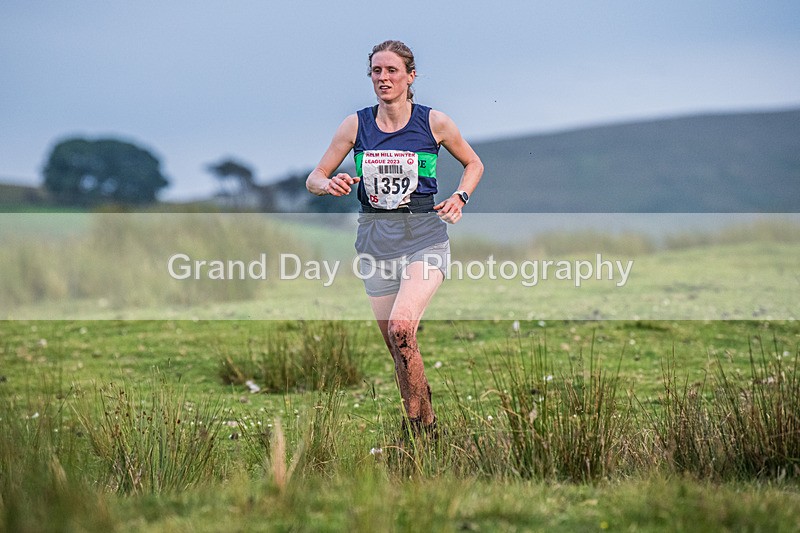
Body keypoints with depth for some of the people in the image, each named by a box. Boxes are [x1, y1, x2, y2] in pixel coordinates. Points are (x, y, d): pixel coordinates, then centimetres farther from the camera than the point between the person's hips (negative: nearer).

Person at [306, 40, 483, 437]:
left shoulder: (434, 122, -1)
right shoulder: (356, 125, 4)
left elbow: (473, 163, 15)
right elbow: (314, 178, 7)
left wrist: (459, 197, -3)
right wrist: (330, 184, -15)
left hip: (423, 237, -3)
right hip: (375, 238, 3)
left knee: (401, 328, -24)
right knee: (397, 345, 4)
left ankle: (419, 425, -16)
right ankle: (425, 419, 20)